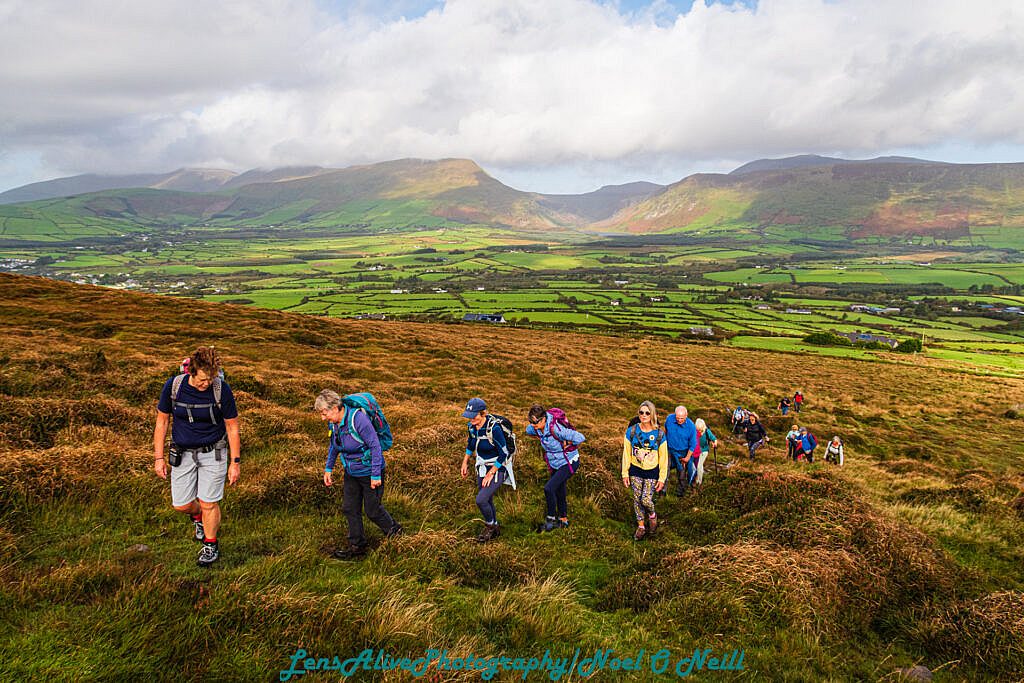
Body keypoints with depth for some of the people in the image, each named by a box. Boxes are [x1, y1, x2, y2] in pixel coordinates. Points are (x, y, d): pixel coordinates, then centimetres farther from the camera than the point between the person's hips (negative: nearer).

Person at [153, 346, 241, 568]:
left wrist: (235, 462, -6)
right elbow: (162, 421, 0)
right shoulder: (173, 386, -14)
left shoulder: (221, 389, -18)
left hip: (213, 452, -2)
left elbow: (232, 427, -8)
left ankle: (211, 546, 22)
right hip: (183, 453, 2)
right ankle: (198, 517, 41)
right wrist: (159, 457, -1)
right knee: (181, 504, 5)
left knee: (208, 503, -2)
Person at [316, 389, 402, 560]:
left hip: (369, 473, -7)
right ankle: (357, 547, 25)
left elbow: (375, 446, -25)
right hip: (351, 472, 8)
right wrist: (328, 468, 13)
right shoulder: (333, 423, -5)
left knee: (372, 510, 6)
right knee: (349, 509, 11)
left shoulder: (358, 419, -29)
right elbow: (334, 445, 15)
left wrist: (376, 475, -22)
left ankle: (395, 531, 32)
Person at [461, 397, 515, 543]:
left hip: (498, 469, -7)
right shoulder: (472, 426, -8)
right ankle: (493, 531, 39)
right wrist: (465, 462, 14)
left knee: (481, 500, -14)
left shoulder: (494, 428, -30)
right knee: (487, 501, 17)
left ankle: (490, 526, 14)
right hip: (482, 468, 7)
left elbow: (503, 454, -23)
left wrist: (490, 474, -18)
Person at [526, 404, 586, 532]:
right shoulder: (536, 428, -10)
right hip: (555, 464, 8)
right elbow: (528, 430, 17)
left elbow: (580, 438, -36)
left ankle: (551, 519, 1)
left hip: (569, 463, -8)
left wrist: (566, 445, -18)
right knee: (558, 492, 17)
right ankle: (564, 520, 37)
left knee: (548, 488, -18)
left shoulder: (556, 428, -33)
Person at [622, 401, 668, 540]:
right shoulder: (631, 431, -8)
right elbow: (626, 454, -1)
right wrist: (625, 474, 0)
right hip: (635, 471, 2)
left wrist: (662, 478, -4)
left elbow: (663, 458, -4)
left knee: (646, 500, -8)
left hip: (652, 472, -2)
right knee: (637, 499, 9)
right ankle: (641, 527, 28)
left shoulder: (659, 434, -11)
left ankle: (652, 515, 26)